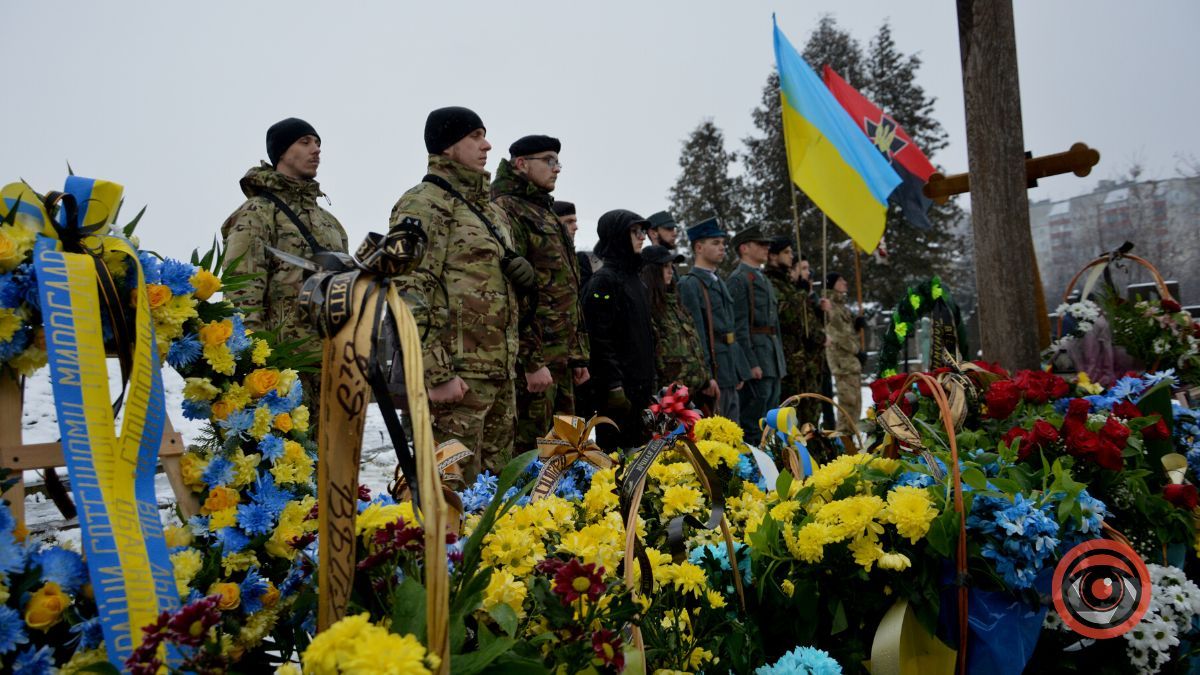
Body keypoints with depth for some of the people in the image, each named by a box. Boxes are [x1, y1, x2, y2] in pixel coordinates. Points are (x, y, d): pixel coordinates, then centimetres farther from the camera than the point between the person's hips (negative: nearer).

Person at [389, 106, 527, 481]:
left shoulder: (491, 209, 21)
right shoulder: (422, 205, -7)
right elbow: (409, 296, -16)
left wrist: (522, 270, 7)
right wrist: (435, 374, -21)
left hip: (500, 372, 9)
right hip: (456, 375, -9)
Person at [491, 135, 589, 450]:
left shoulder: (547, 215, 24)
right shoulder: (507, 211, -8)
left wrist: (578, 354, 20)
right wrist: (531, 361, -21)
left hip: (561, 359, 10)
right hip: (532, 359, -10)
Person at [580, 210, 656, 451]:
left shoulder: (634, 278, 18)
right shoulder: (603, 280, -11)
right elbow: (601, 338, -18)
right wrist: (614, 386, -22)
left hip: (640, 384, 9)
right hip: (619, 386, -9)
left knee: (636, 447, 12)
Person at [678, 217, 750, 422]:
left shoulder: (719, 282, 17)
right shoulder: (689, 284, -12)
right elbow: (696, 334, -17)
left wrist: (739, 372, 18)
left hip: (729, 373, 9)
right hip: (712, 372, -9)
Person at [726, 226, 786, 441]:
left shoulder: (763, 280, 21)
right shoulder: (737, 280, -10)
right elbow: (739, 326, -16)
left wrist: (780, 360, 20)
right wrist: (751, 363, -20)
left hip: (772, 361, 10)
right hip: (755, 357, -10)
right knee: (752, 424, -8)